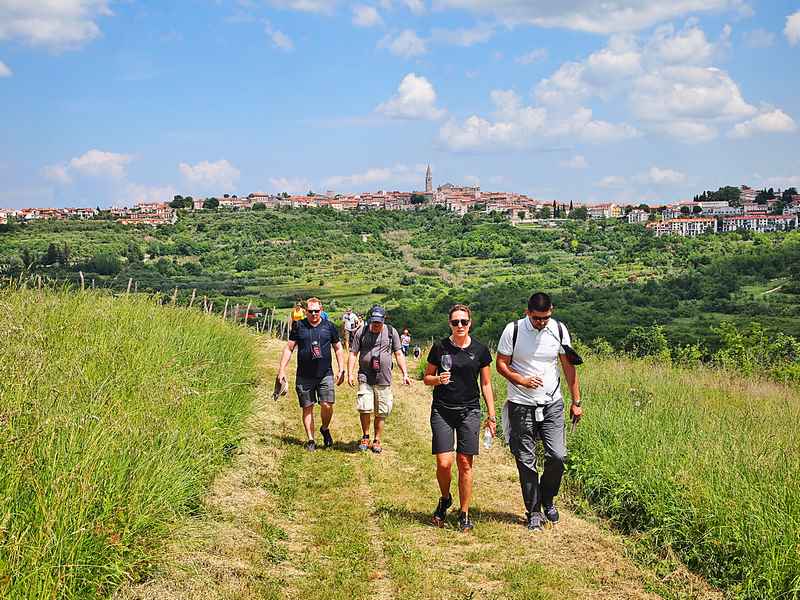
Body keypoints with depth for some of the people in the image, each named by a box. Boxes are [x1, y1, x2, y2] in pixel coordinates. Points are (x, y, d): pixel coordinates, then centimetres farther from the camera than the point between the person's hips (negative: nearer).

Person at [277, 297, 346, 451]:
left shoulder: (329, 326, 5)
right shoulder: (299, 326, 3)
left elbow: (338, 349, 13)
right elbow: (289, 348, 8)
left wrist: (341, 370, 8)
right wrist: (282, 369, 1)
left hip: (325, 375, 0)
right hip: (304, 376, 0)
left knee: (327, 405, -10)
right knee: (307, 408, 4)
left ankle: (325, 429, 19)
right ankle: (310, 440, 16)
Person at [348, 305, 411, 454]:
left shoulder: (391, 332, 6)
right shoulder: (362, 332, 4)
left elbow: (399, 354, 9)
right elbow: (353, 353, 6)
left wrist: (405, 374, 2)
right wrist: (350, 373, -4)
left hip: (384, 380, 1)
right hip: (365, 378, -1)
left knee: (381, 413, 4)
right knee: (364, 408, -13)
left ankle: (377, 441, 19)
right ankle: (365, 436, 10)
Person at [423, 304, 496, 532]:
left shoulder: (480, 350, 3)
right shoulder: (440, 347, 1)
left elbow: (486, 384, 9)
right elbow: (426, 378, 10)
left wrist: (492, 415, 5)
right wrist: (438, 380, -13)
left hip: (469, 411, 0)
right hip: (442, 411, 0)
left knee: (465, 464, 0)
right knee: (443, 463, -8)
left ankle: (464, 514, 13)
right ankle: (445, 499, 22)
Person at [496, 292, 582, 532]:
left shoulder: (559, 330, 0)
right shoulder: (513, 330, -8)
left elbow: (569, 367, 7)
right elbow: (501, 364, -1)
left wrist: (576, 401, 5)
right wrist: (521, 380, -19)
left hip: (552, 404, 2)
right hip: (521, 405, -2)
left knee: (557, 456, -7)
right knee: (526, 461, 2)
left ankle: (547, 499, 19)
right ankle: (533, 512, 16)